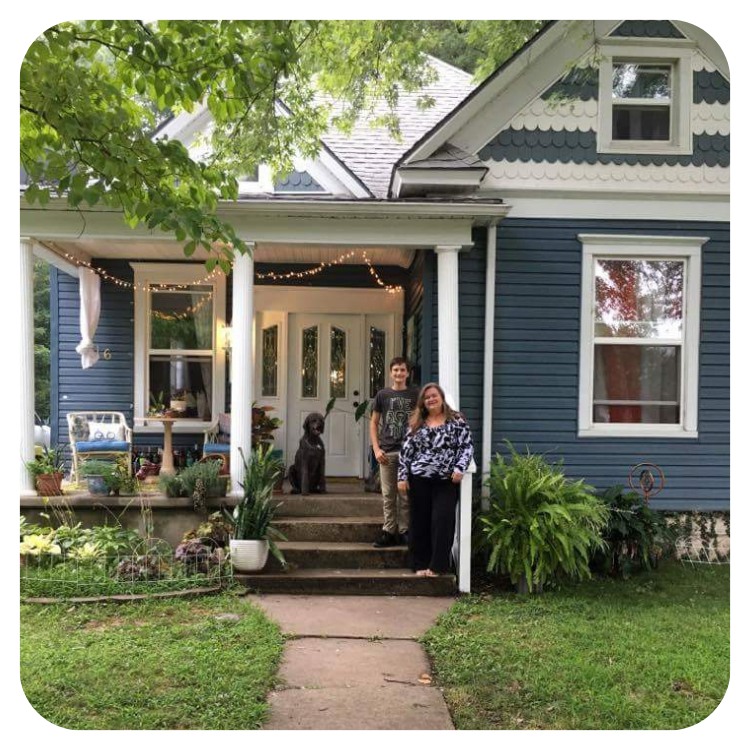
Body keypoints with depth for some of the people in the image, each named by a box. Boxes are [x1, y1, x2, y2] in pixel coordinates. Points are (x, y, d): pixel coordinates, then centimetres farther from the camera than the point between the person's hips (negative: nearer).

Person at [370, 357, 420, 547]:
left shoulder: (415, 394, 4)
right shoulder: (383, 395, 6)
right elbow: (374, 423, 9)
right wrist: (376, 449, 0)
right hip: (387, 452, 1)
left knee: (406, 495, 4)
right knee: (388, 495, 5)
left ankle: (403, 531, 14)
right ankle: (389, 532, 12)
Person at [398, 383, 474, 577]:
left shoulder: (456, 420, 2)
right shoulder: (416, 423, 10)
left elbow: (467, 447, -3)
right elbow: (406, 451, 8)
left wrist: (459, 468, -17)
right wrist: (402, 477, 2)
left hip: (447, 481, -2)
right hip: (419, 479, 3)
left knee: (442, 521, -5)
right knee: (420, 522, 7)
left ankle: (438, 565, 4)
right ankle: (421, 564, 17)